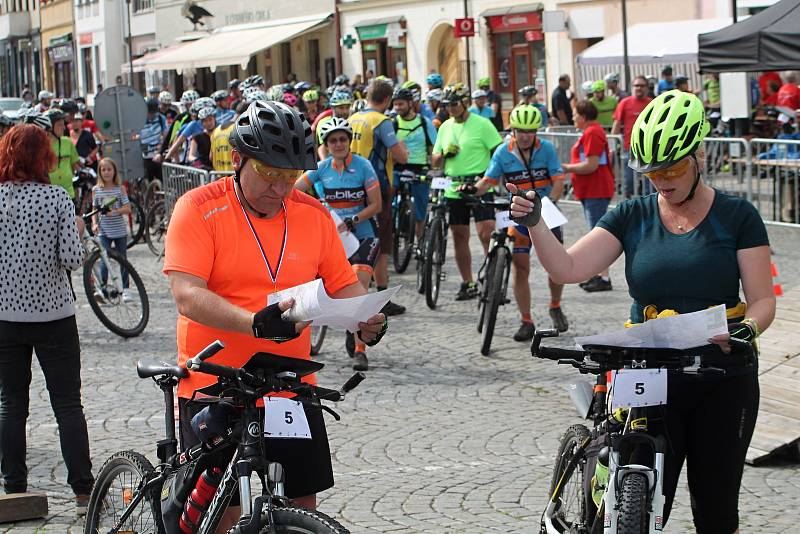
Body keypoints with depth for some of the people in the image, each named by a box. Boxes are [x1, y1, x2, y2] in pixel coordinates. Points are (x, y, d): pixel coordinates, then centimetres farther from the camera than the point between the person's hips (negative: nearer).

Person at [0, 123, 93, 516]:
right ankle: (83, 492, 4)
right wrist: (76, 232, 6)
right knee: (68, 405, 5)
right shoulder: (57, 198, -9)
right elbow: (72, 259, -13)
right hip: (53, 314, -2)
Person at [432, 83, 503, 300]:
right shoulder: (445, 127, 13)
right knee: (459, 237, 8)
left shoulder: (482, 124, -4)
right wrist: (444, 153, -5)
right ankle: (468, 284, 17)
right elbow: (435, 161, 16)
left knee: (486, 234, -14)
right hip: (454, 190, 6)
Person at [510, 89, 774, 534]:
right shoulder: (632, 217, 5)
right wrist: (534, 222, -20)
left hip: (724, 383, -1)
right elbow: (568, 268, -5)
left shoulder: (736, 216, -1)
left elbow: (763, 300, -5)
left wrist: (744, 329, -26)